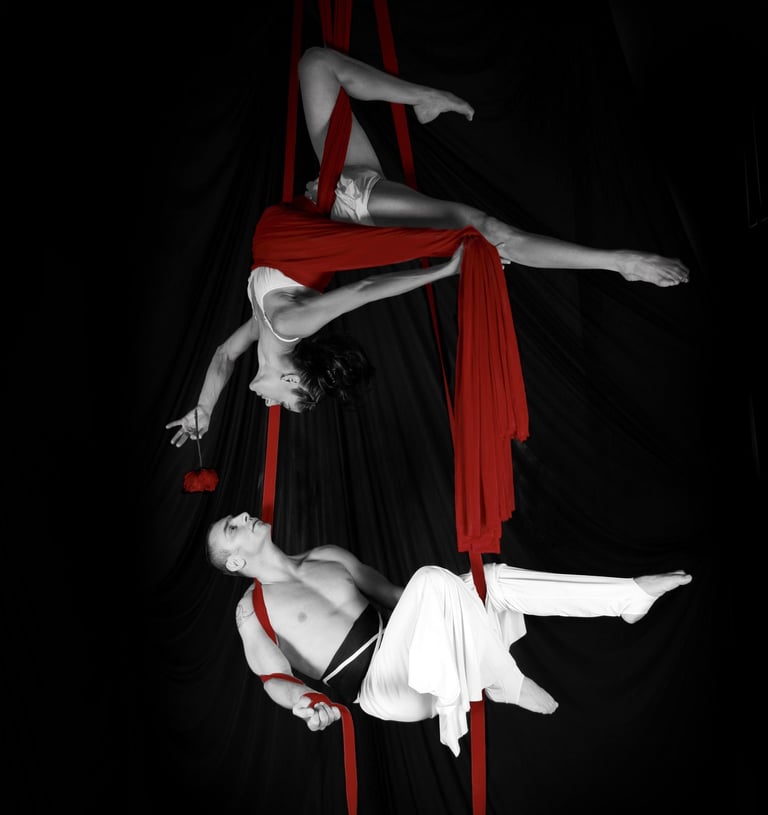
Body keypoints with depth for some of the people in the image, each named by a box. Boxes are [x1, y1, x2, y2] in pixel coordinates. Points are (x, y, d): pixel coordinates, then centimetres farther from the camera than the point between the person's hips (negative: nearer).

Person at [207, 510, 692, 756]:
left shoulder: (327, 558, 18)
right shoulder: (251, 609, 2)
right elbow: (274, 677, -8)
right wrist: (304, 700, -30)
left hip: (406, 650, 7)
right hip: (382, 688, -7)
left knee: (493, 578, -9)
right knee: (432, 579, -30)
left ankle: (631, 597, -4)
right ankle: (506, 685, -16)